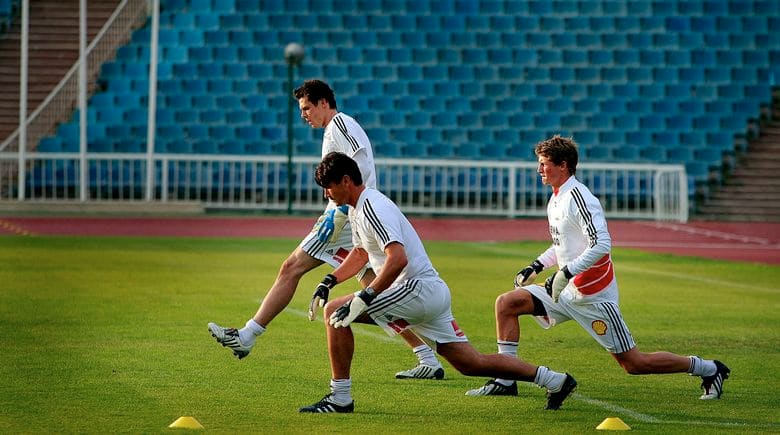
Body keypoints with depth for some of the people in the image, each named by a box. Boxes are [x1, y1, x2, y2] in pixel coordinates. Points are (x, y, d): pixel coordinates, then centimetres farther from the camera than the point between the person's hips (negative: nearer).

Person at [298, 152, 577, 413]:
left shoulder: (372, 207, -15)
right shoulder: (357, 208, 17)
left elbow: (398, 259, -28)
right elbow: (360, 253, 34)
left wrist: (363, 299, -31)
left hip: (419, 289, -10)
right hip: (433, 294, 10)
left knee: (335, 311, -14)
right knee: (471, 364, 11)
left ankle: (340, 397, -12)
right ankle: (554, 380, 14)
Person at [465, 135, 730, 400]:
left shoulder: (578, 197, -18)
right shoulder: (556, 198, 11)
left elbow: (602, 244, -28)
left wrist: (566, 273, -29)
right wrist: (536, 267, 15)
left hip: (593, 295, -9)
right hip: (567, 290, 9)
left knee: (634, 363, -5)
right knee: (506, 303, 0)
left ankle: (708, 369, 11)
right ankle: (505, 381, 2)